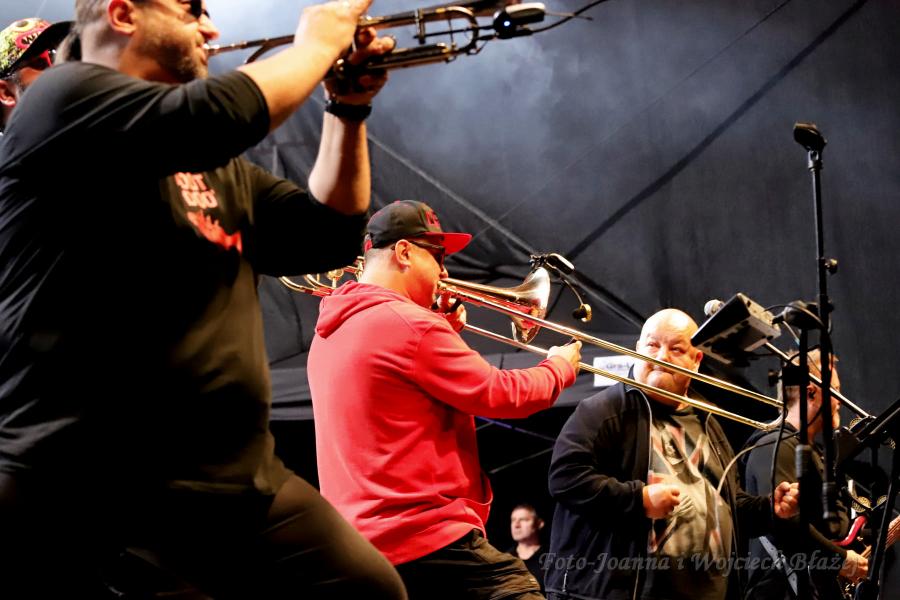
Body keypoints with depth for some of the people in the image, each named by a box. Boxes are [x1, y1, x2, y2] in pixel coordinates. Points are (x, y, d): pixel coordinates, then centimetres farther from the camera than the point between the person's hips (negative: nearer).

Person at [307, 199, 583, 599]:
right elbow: (502, 396, -8)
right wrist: (559, 368, 9)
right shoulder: (409, 325, -13)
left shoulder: (328, 333, 15)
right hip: (429, 540, -10)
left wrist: (445, 330, 18)